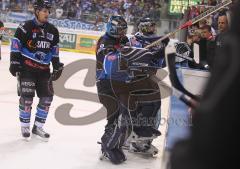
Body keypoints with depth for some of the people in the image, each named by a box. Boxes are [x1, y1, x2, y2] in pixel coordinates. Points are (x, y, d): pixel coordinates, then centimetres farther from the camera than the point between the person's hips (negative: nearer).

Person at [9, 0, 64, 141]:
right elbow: (16, 45, -9)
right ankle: (25, 127, 10)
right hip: (27, 68, -5)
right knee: (26, 97, -7)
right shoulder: (25, 27, -10)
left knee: (47, 97, 3)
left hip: (44, 69, 6)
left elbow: (54, 50, 16)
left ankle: (38, 127, 16)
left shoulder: (53, 30, 8)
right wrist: (14, 63, -13)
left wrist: (57, 66, 13)